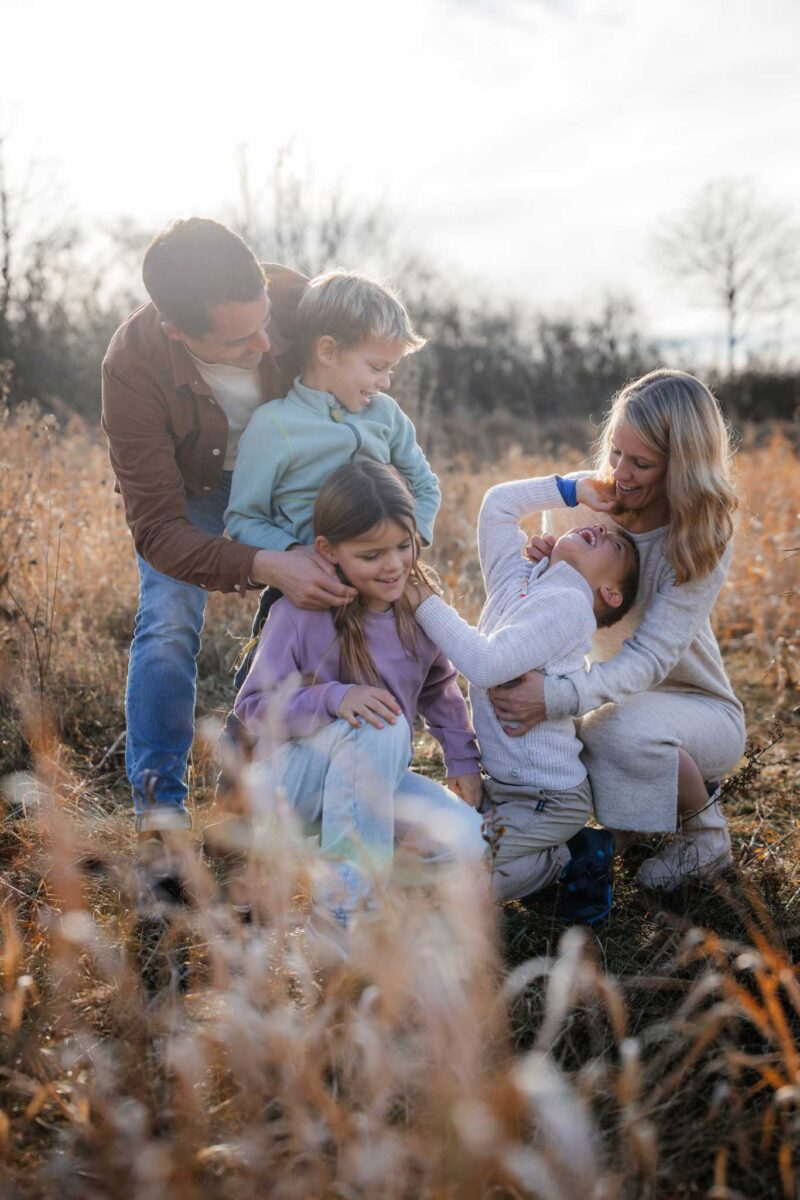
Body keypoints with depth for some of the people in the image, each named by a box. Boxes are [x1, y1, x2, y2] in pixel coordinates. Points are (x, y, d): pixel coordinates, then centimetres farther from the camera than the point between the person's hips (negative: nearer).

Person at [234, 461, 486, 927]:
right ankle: (345, 898, -27)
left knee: (467, 845, -18)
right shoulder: (300, 614, -20)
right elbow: (253, 708, -18)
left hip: (377, 775, 5)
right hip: (295, 777, -4)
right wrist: (333, 697, -34)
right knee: (381, 724, -36)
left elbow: (440, 688, 12)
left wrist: (463, 759, 3)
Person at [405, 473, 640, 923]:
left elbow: (487, 665, -28)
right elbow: (498, 503, 10)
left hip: (546, 799, -9)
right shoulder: (516, 580, 5)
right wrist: (571, 489, 4)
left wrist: (427, 605, -21)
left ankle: (569, 860, 2)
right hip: (498, 784, 9)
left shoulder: (569, 604, -18)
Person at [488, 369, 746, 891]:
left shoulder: (704, 540, -21)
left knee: (624, 727, -37)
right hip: (616, 697, 5)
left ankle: (707, 832, -4)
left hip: (698, 707, -5)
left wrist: (559, 696, -49)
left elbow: (652, 655, -31)